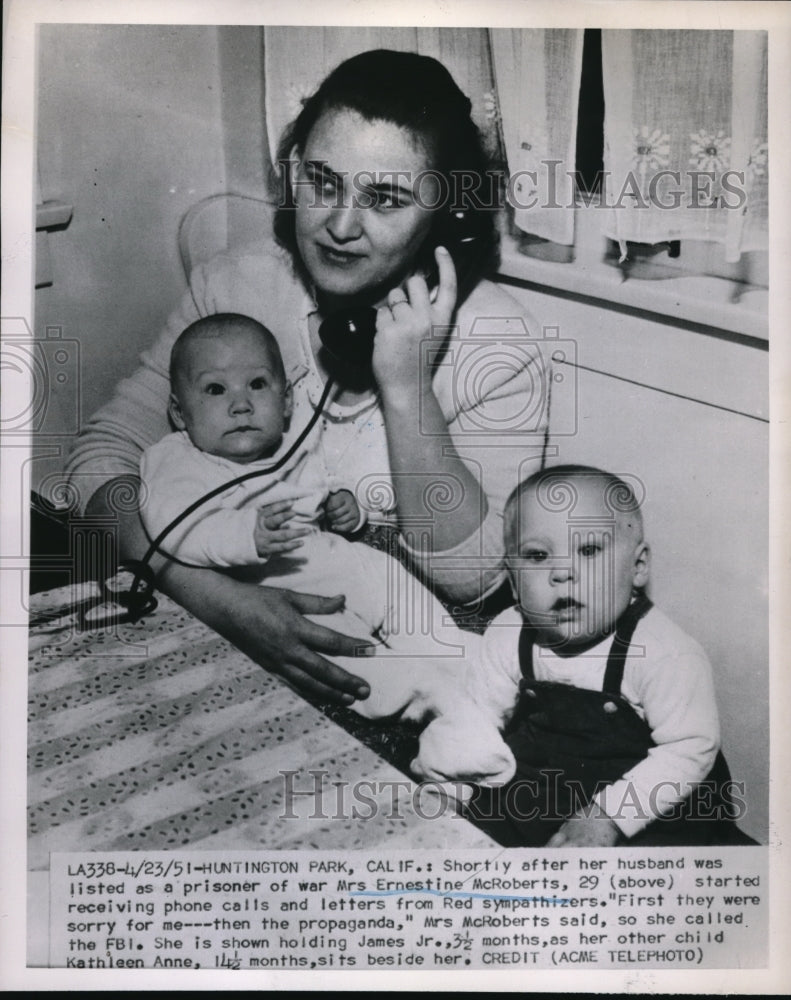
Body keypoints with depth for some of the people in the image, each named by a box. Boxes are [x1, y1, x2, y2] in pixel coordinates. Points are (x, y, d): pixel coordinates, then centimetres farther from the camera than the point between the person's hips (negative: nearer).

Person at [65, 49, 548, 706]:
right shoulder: (234, 286, -5)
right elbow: (105, 455, -8)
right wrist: (219, 598, -25)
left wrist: (407, 390, -25)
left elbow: (468, 577, -14)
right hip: (230, 633, 2)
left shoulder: (500, 345, -12)